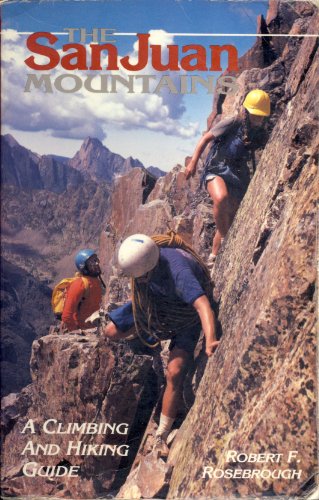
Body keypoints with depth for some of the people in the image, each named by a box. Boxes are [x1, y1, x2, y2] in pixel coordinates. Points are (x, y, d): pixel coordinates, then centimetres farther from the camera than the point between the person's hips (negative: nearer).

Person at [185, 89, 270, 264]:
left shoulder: (261, 135, 7)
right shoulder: (232, 123, -9)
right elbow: (206, 138, -6)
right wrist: (193, 162, -13)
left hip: (238, 177, 5)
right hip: (216, 170, -5)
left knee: (228, 221, 6)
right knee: (221, 198, -37)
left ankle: (214, 256, 21)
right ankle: (223, 240, -21)